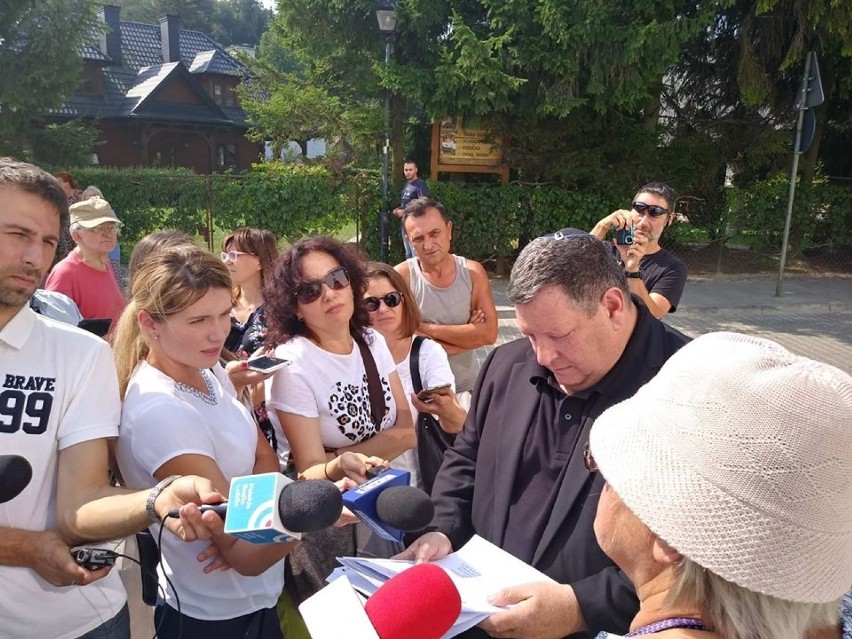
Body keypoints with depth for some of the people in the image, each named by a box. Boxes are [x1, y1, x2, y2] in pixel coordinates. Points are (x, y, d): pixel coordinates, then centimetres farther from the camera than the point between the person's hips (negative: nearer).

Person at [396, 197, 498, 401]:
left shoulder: (473, 272, -3)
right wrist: (467, 335, -14)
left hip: (467, 387, 2)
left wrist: (428, 328, -17)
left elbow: (489, 333, -11)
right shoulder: (402, 276, -12)